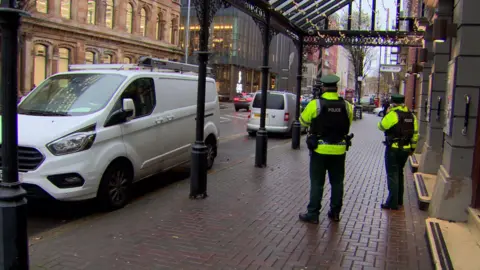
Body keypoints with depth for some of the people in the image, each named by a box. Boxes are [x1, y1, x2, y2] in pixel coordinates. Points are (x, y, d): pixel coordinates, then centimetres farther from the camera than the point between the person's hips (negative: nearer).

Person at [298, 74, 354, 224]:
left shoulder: (315, 104, -11)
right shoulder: (346, 106, -2)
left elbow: (303, 121, 2)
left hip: (320, 150, -3)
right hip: (339, 150, 3)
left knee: (317, 183, 5)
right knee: (337, 182, 15)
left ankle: (313, 214, 8)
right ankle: (335, 213, 24)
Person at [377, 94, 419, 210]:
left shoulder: (393, 114, -15)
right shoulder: (411, 116, 7)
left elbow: (381, 126, -7)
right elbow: (415, 134, 11)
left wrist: (386, 114, 5)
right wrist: (412, 148, 19)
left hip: (393, 149, -7)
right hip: (405, 149, 7)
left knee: (392, 175, -2)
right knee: (399, 174, 20)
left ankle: (392, 203, -3)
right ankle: (399, 200, 29)